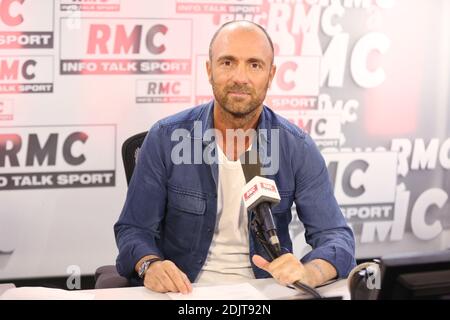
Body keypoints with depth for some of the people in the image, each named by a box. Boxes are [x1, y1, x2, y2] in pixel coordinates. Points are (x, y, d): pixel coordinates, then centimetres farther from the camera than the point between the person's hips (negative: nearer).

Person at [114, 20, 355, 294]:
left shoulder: (297, 148, -2)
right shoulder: (165, 138, -4)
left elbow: (335, 236, -4)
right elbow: (133, 228, 0)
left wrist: (308, 273, -27)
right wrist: (150, 265, -23)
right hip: (183, 293, 0)